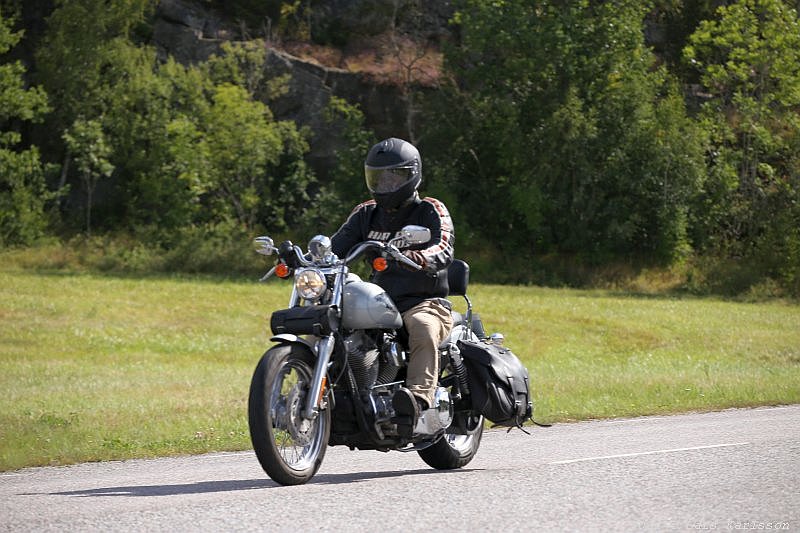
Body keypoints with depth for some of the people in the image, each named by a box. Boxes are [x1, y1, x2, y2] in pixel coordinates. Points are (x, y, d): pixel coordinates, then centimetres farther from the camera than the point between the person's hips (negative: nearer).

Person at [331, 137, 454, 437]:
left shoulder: (431, 211, 0)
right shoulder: (366, 214, 17)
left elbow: (443, 251, -18)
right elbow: (336, 247, 7)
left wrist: (412, 258, -41)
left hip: (424, 302, -6)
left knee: (424, 329, -39)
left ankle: (418, 397, -54)